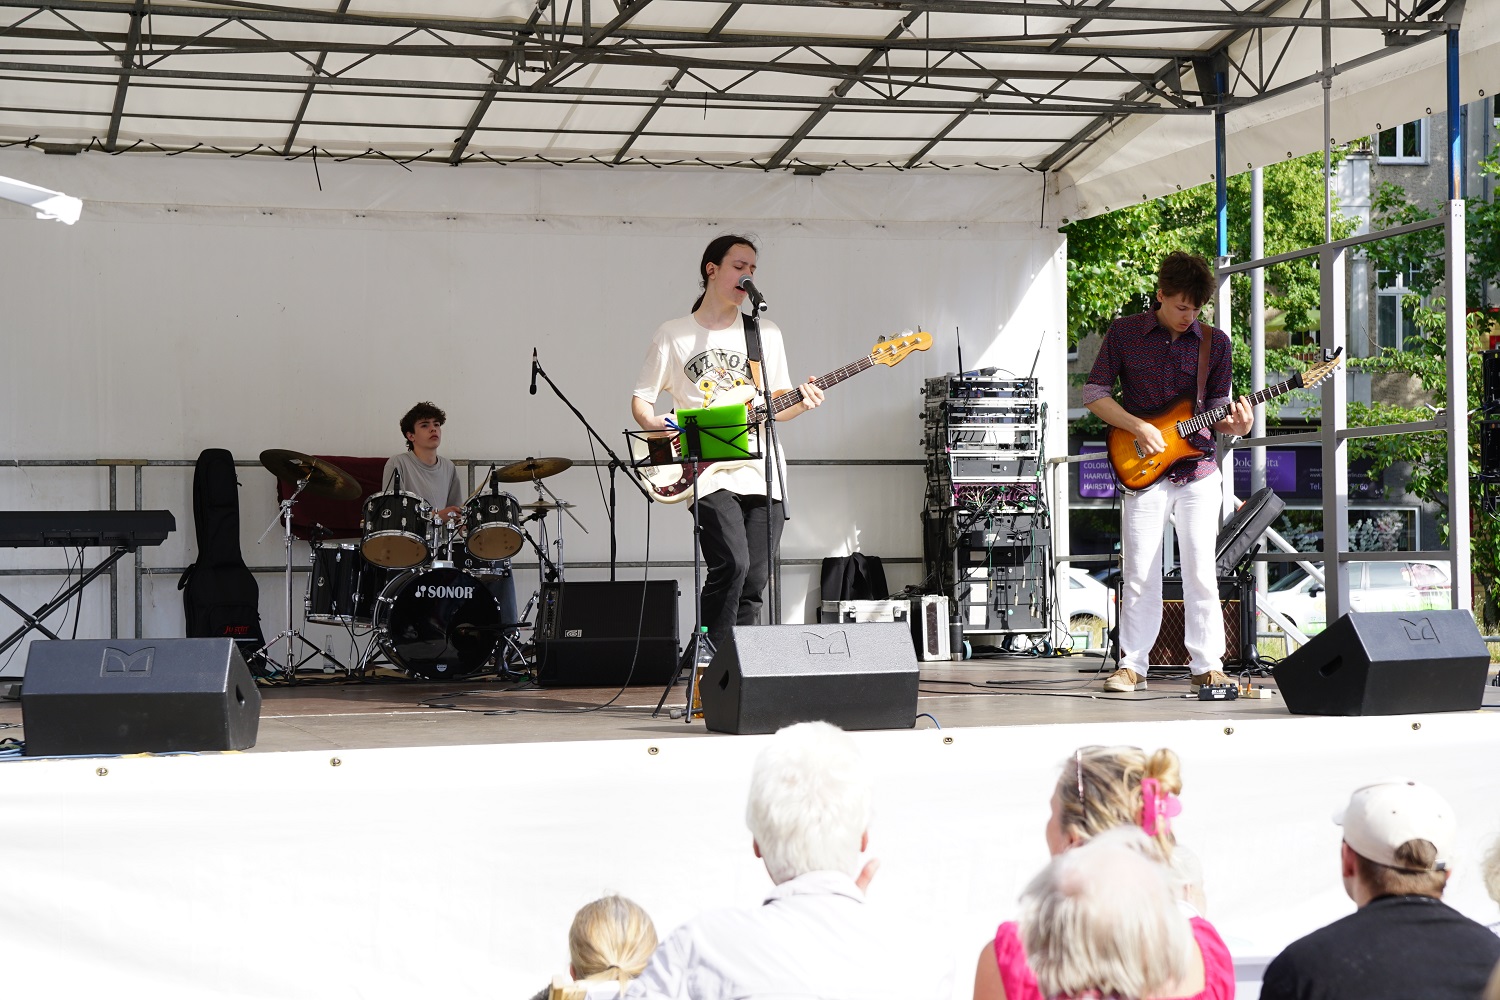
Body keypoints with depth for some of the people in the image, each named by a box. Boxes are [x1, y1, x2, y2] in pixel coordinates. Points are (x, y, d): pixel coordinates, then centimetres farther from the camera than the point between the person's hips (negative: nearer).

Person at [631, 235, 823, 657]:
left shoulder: (766, 334, 15)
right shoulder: (674, 335, 7)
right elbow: (641, 399, 8)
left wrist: (801, 402, -5)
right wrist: (655, 425, -14)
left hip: (762, 475, 4)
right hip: (708, 474, -4)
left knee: (752, 585, 0)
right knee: (731, 565, -22)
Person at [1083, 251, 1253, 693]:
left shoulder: (1215, 342, 6)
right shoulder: (1124, 333, 1)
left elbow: (1215, 410, 10)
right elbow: (1093, 392, 2)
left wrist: (1233, 425, -13)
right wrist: (1138, 428, -10)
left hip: (1199, 472, 1)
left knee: (1201, 572, -1)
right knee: (1139, 573, 0)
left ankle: (1208, 665, 6)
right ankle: (1133, 664, 10)